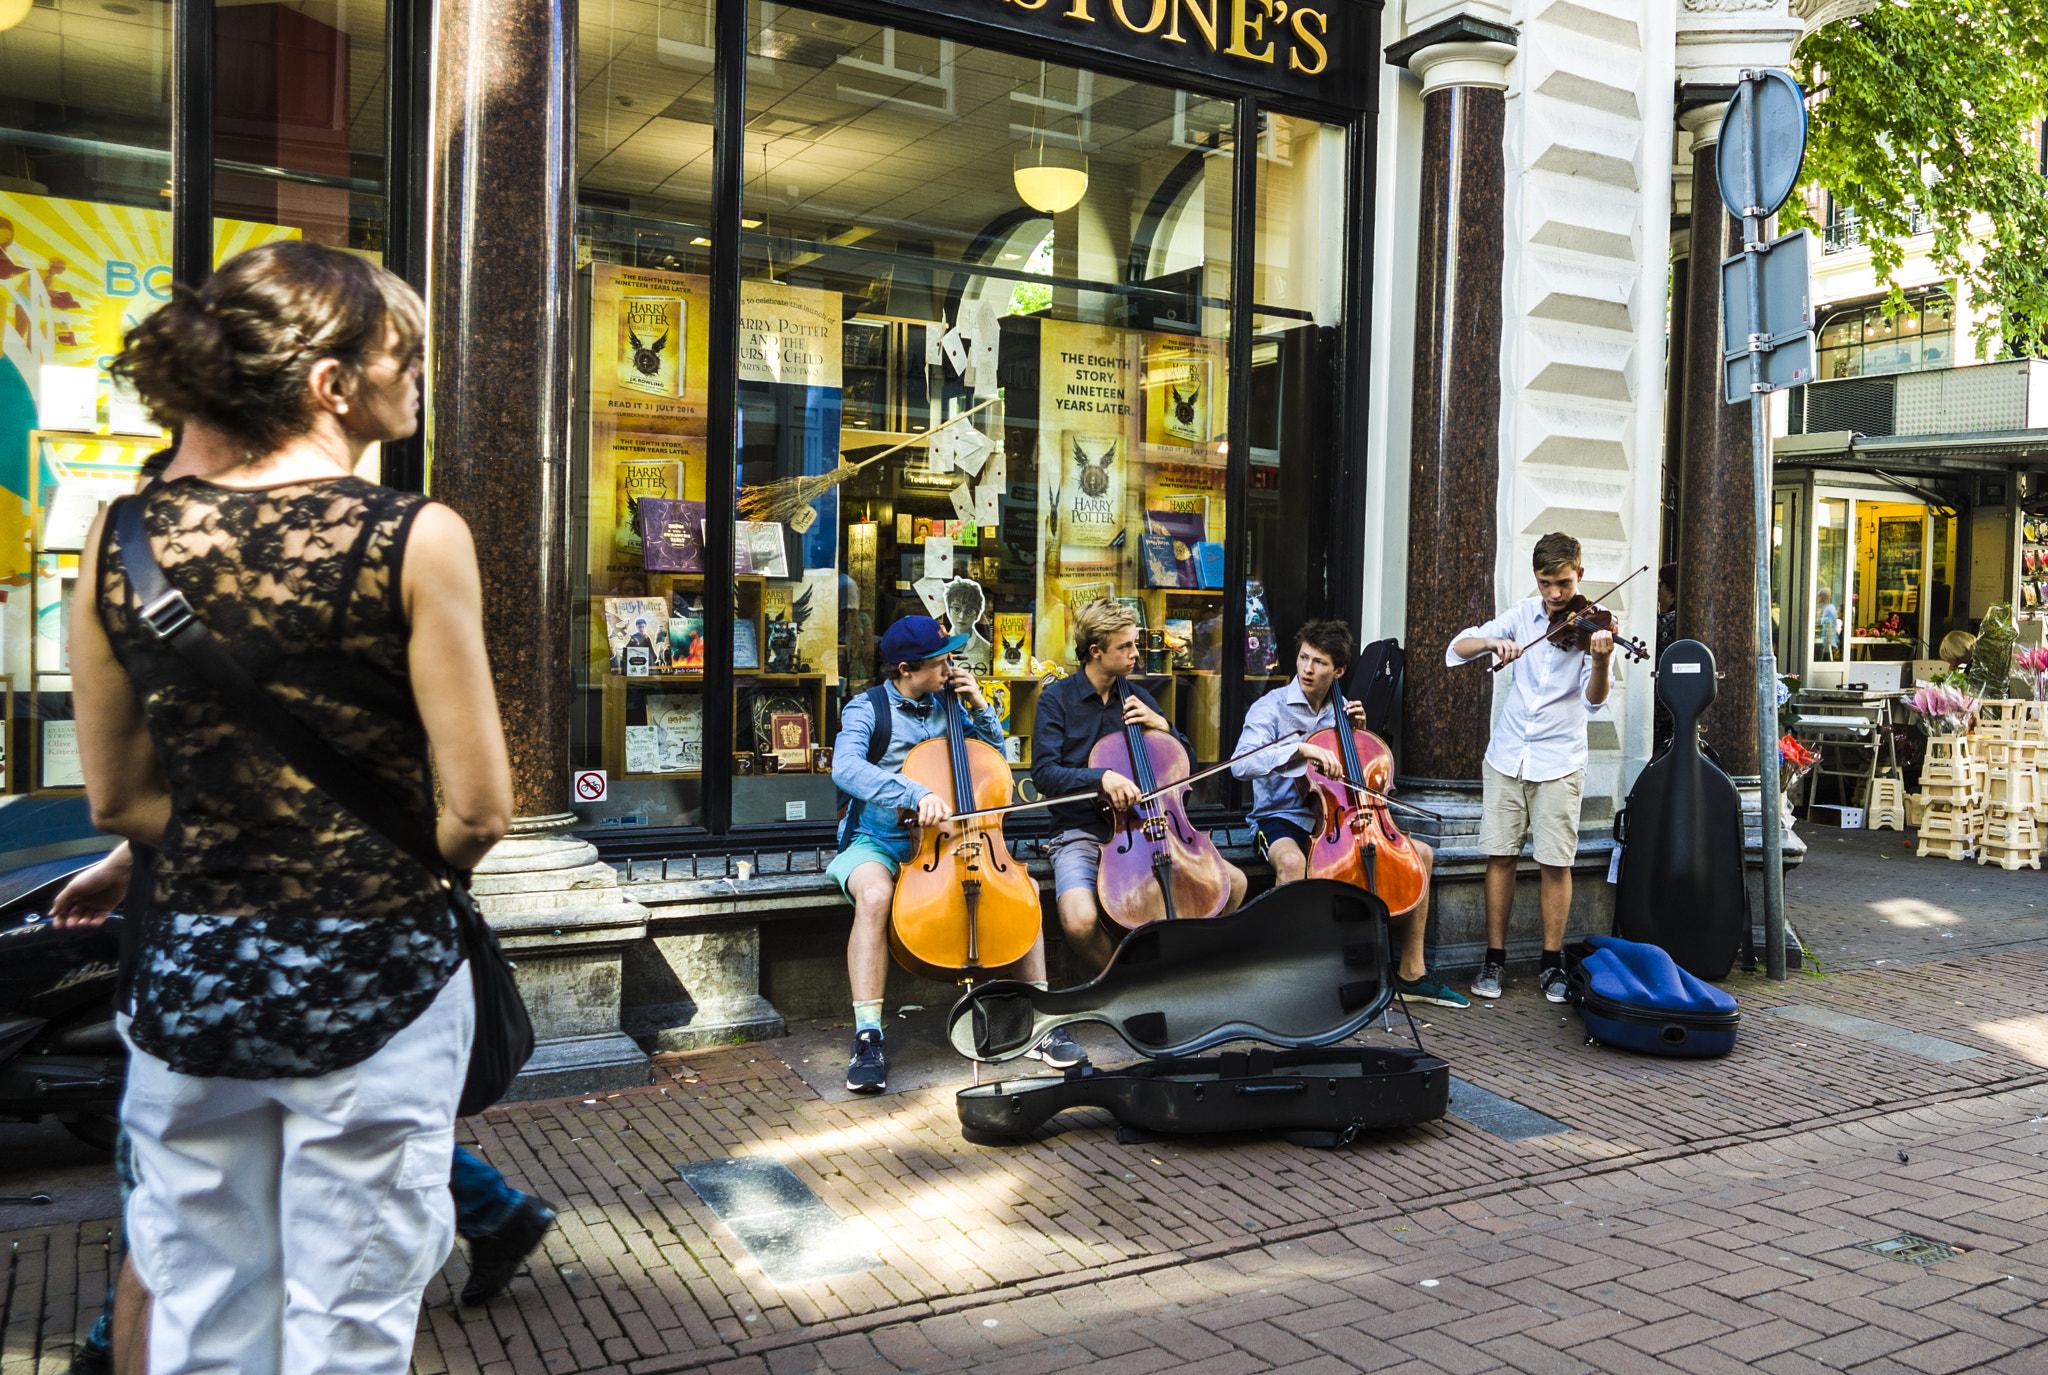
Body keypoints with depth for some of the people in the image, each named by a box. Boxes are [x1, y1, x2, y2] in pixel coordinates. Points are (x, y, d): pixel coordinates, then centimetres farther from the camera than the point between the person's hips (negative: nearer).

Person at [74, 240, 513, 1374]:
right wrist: (390, 873, 5)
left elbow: (118, 799, 7)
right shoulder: (417, 540, -14)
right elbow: (477, 811, -14)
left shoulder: (122, 540, 0)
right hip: (370, 979, -4)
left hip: (188, 973, 4)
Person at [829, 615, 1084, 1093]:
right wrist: (917, 794, -37)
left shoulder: (946, 708, 10)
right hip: (877, 841, -4)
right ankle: (869, 1036, -30)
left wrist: (981, 709, 3)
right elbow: (846, 768, -26)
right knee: (874, 894, -38)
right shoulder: (867, 709, -6)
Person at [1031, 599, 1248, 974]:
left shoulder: (1138, 698, 12)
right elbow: (1044, 773, -12)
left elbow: (1186, 762, 16)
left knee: (1234, 882, -10)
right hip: (1081, 833, -4)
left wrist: (1162, 725, -3)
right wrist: (1101, 778, -27)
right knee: (1080, 921, -33)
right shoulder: (1056, 698, -1)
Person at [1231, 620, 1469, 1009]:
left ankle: (1411, 973, 3)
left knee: (1422, 852, -3)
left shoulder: (1339, 711, 10)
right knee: (1292, 861, -40)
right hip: (1283, 817, -6)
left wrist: (1358, 732, 2)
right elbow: (1242, 764, -25)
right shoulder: (1271, 707, -7)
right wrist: (1301, 748, -35)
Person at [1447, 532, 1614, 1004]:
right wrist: (1492, 642, -21)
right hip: (1507, 754, 3)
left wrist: (1600, 661, -35)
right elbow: (1456, 648, -1)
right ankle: (1494, 958, 14)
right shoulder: (1523, 614, 5)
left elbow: (1594, 703, -16)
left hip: (1559, 761, -2)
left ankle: (1552, 962, 13)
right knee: (1500, 855, 4)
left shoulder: (1592, 624, -5)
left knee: (1555, 863, -1)